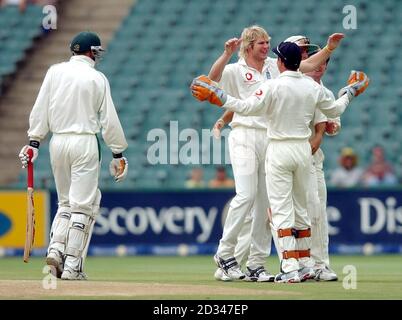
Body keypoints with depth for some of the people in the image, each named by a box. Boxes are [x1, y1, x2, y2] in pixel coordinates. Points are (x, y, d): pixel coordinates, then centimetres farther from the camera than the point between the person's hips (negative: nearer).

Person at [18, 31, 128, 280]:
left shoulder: (55, 72, 5)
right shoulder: (97, 78, -2)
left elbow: (40, 110, 2)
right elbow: (109, 120, -2)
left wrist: (34, 141, 6)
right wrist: (118, 153, 5)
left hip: (58, 142, 4)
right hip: (85, 143, -4)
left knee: (66, 201, 18)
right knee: (83, 204, -1)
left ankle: (56, 248, -2)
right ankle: (72, 265, -4)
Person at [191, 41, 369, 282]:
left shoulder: (273, 86, -13)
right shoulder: (313, 87, 2)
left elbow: (248, 107, -23)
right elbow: (335, 111, 14)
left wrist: (217, 97, -16)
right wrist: (350, 92, 32)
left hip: (280, 150, -5)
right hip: (304, 150, 5)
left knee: (282, 210, -5)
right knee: (301, 208, 16)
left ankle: (290, 267, -14)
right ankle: (306, 265, 21)